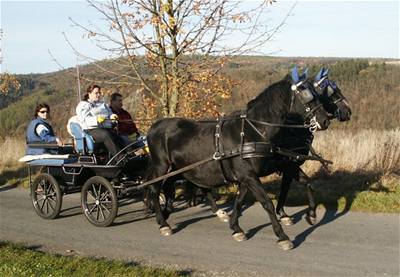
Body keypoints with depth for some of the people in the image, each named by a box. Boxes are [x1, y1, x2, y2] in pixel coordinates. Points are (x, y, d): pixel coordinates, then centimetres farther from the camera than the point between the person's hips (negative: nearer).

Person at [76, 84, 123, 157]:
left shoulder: (103, 104, 31)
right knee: (106, 135, -37)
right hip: (91, 130, -5)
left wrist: (111, 116, -6)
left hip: (106, 128, 5)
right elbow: (84, 120, -4)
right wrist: (96, 120, -24)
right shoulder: (83, 105, 11)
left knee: (116, 137, -29)